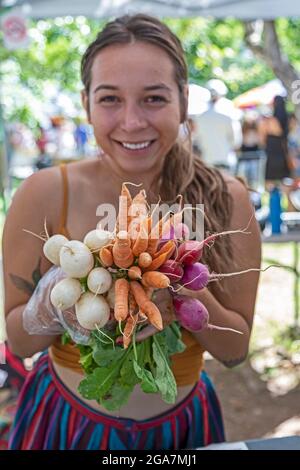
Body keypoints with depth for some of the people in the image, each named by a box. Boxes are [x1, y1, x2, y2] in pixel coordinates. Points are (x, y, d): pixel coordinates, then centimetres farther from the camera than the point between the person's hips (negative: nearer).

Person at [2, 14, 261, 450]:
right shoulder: (45, 195, -18)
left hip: (180, 426, 1)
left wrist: (186, 288, -27)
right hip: (67, 419, 0)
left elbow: (235, 349, -9)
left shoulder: (227, 200, -15)